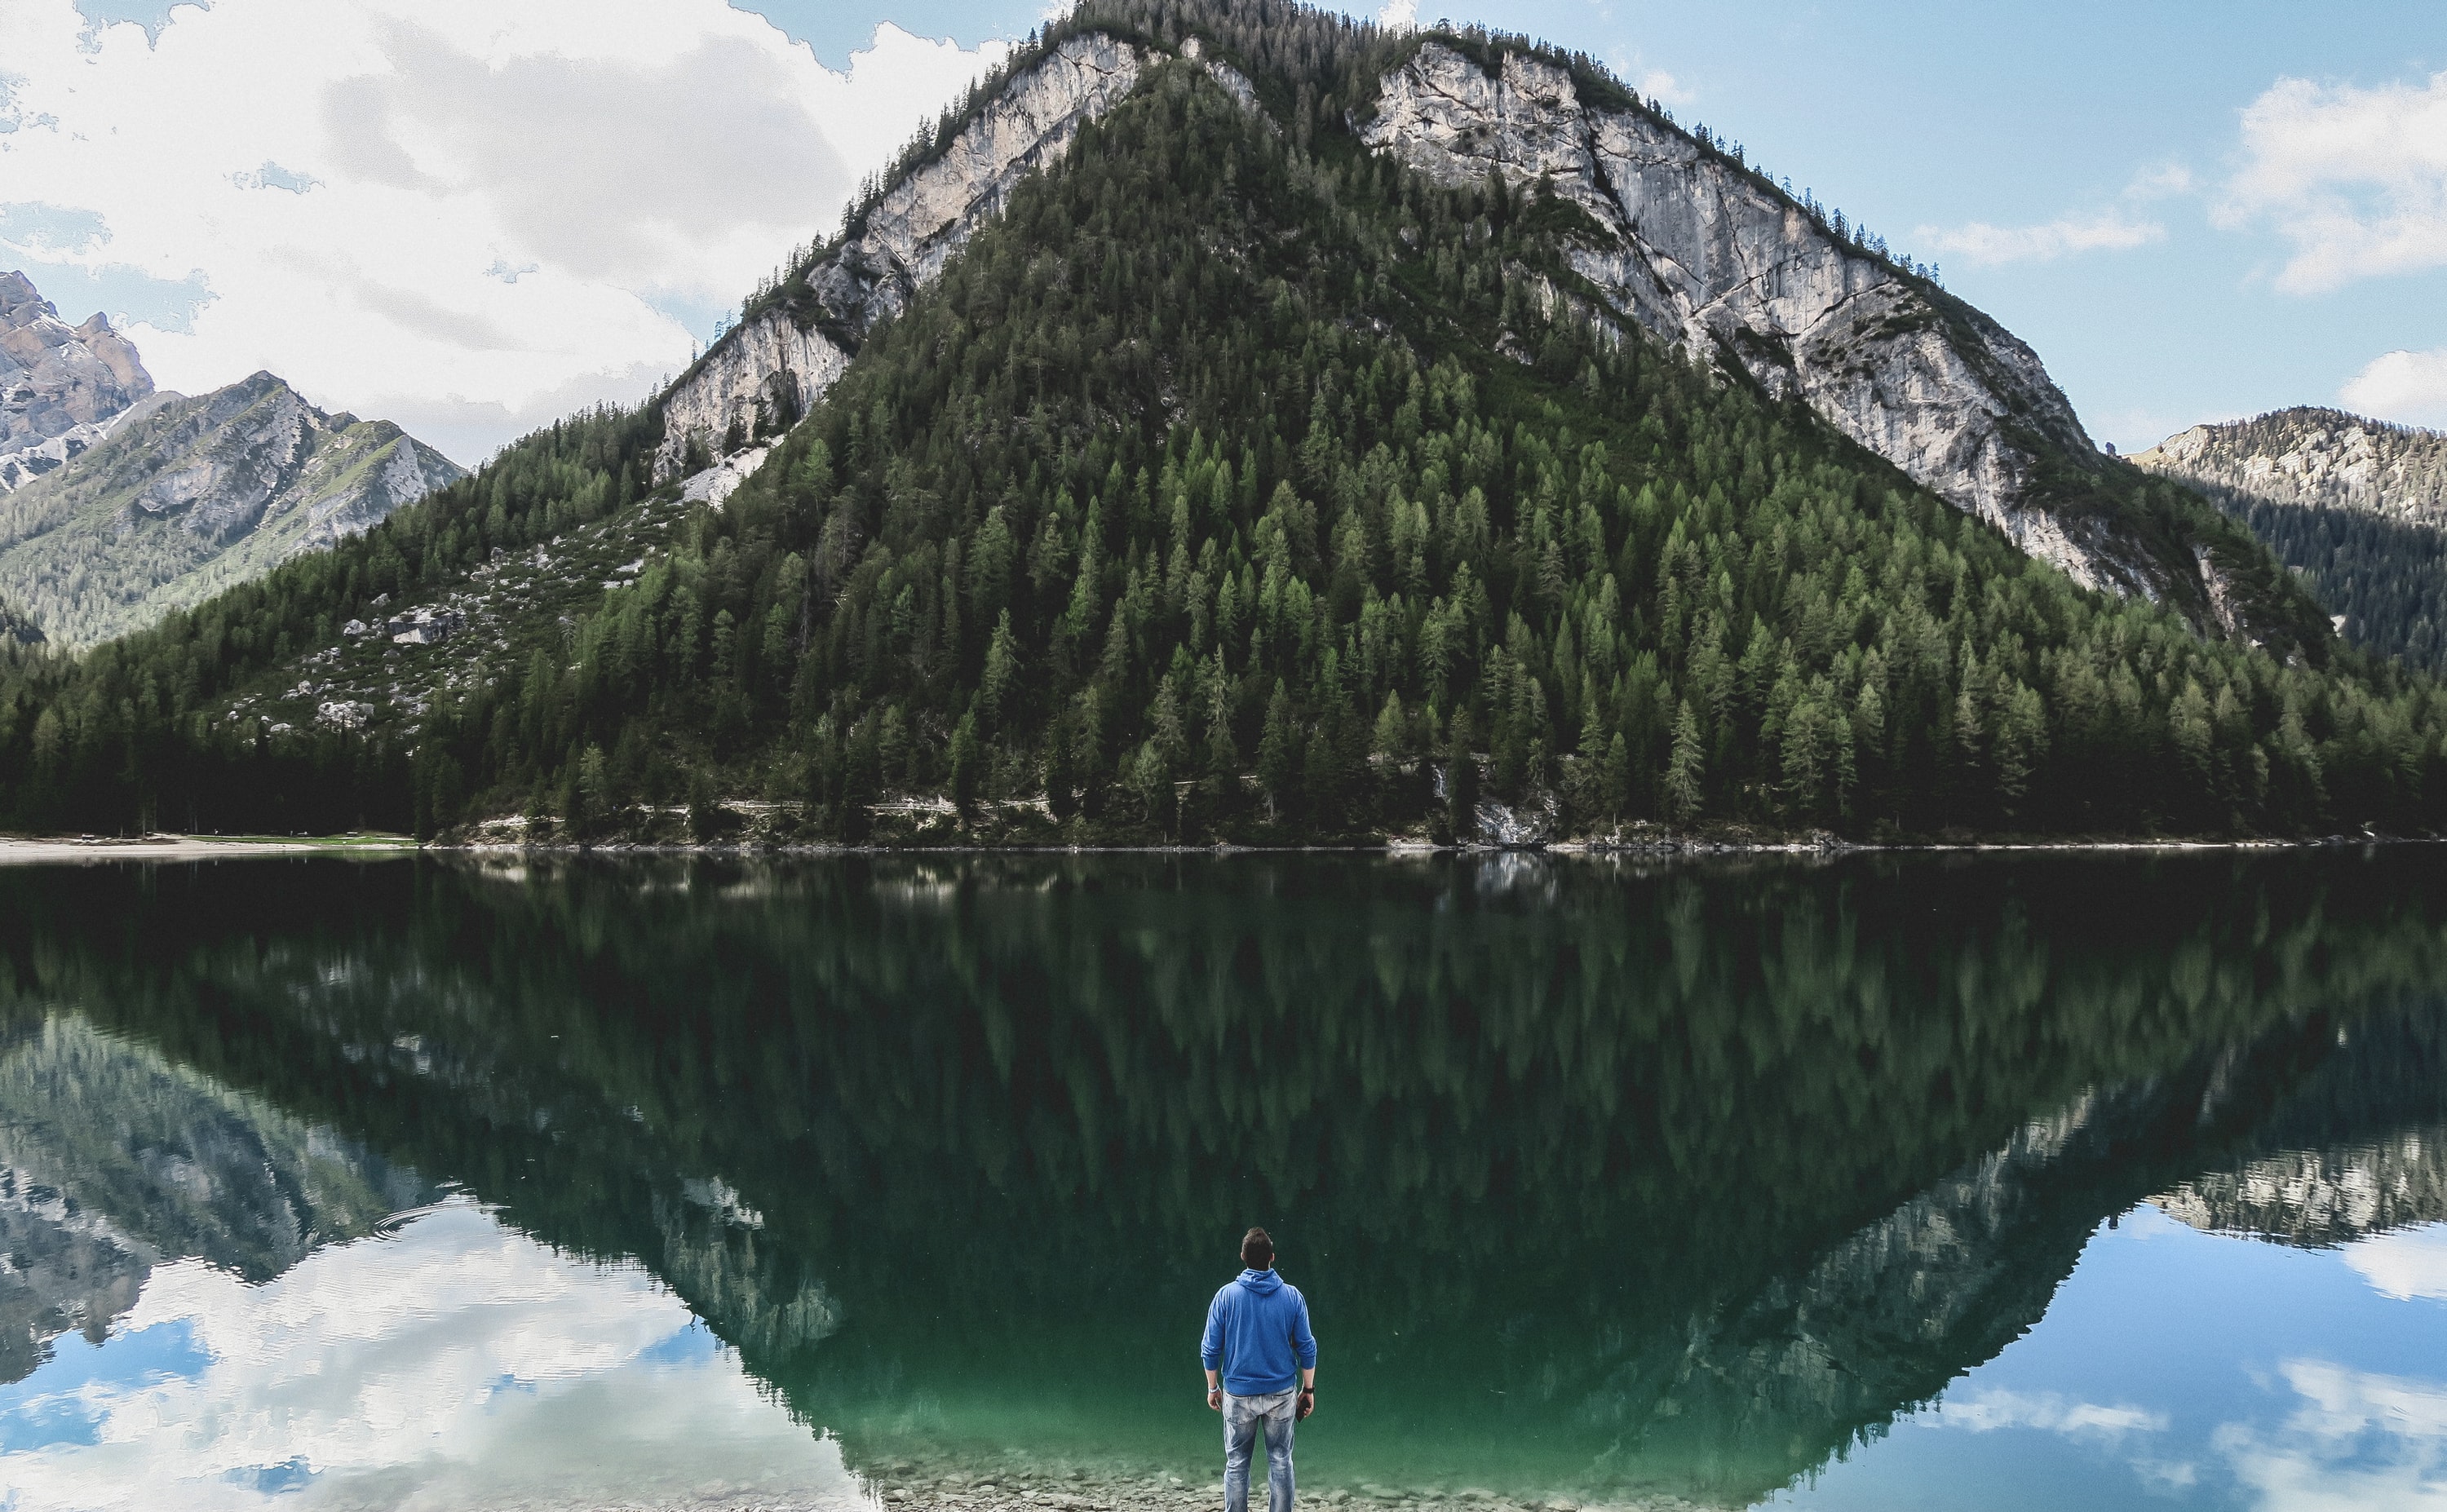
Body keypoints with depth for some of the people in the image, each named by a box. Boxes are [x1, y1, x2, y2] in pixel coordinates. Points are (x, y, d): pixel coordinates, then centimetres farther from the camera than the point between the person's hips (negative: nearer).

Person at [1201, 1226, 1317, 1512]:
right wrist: (1308, 1389, 10)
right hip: (1282, 1394, 1)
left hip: (1239, 1394, -1)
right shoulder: (1292, 1296, -4)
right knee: (1280, 1460, 9)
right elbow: (1307, 1347, 0)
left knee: (1236, 1462, 10)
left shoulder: (1227, 1295, -7)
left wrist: (1213, 1387, 10)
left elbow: (1210, 1349, -3)